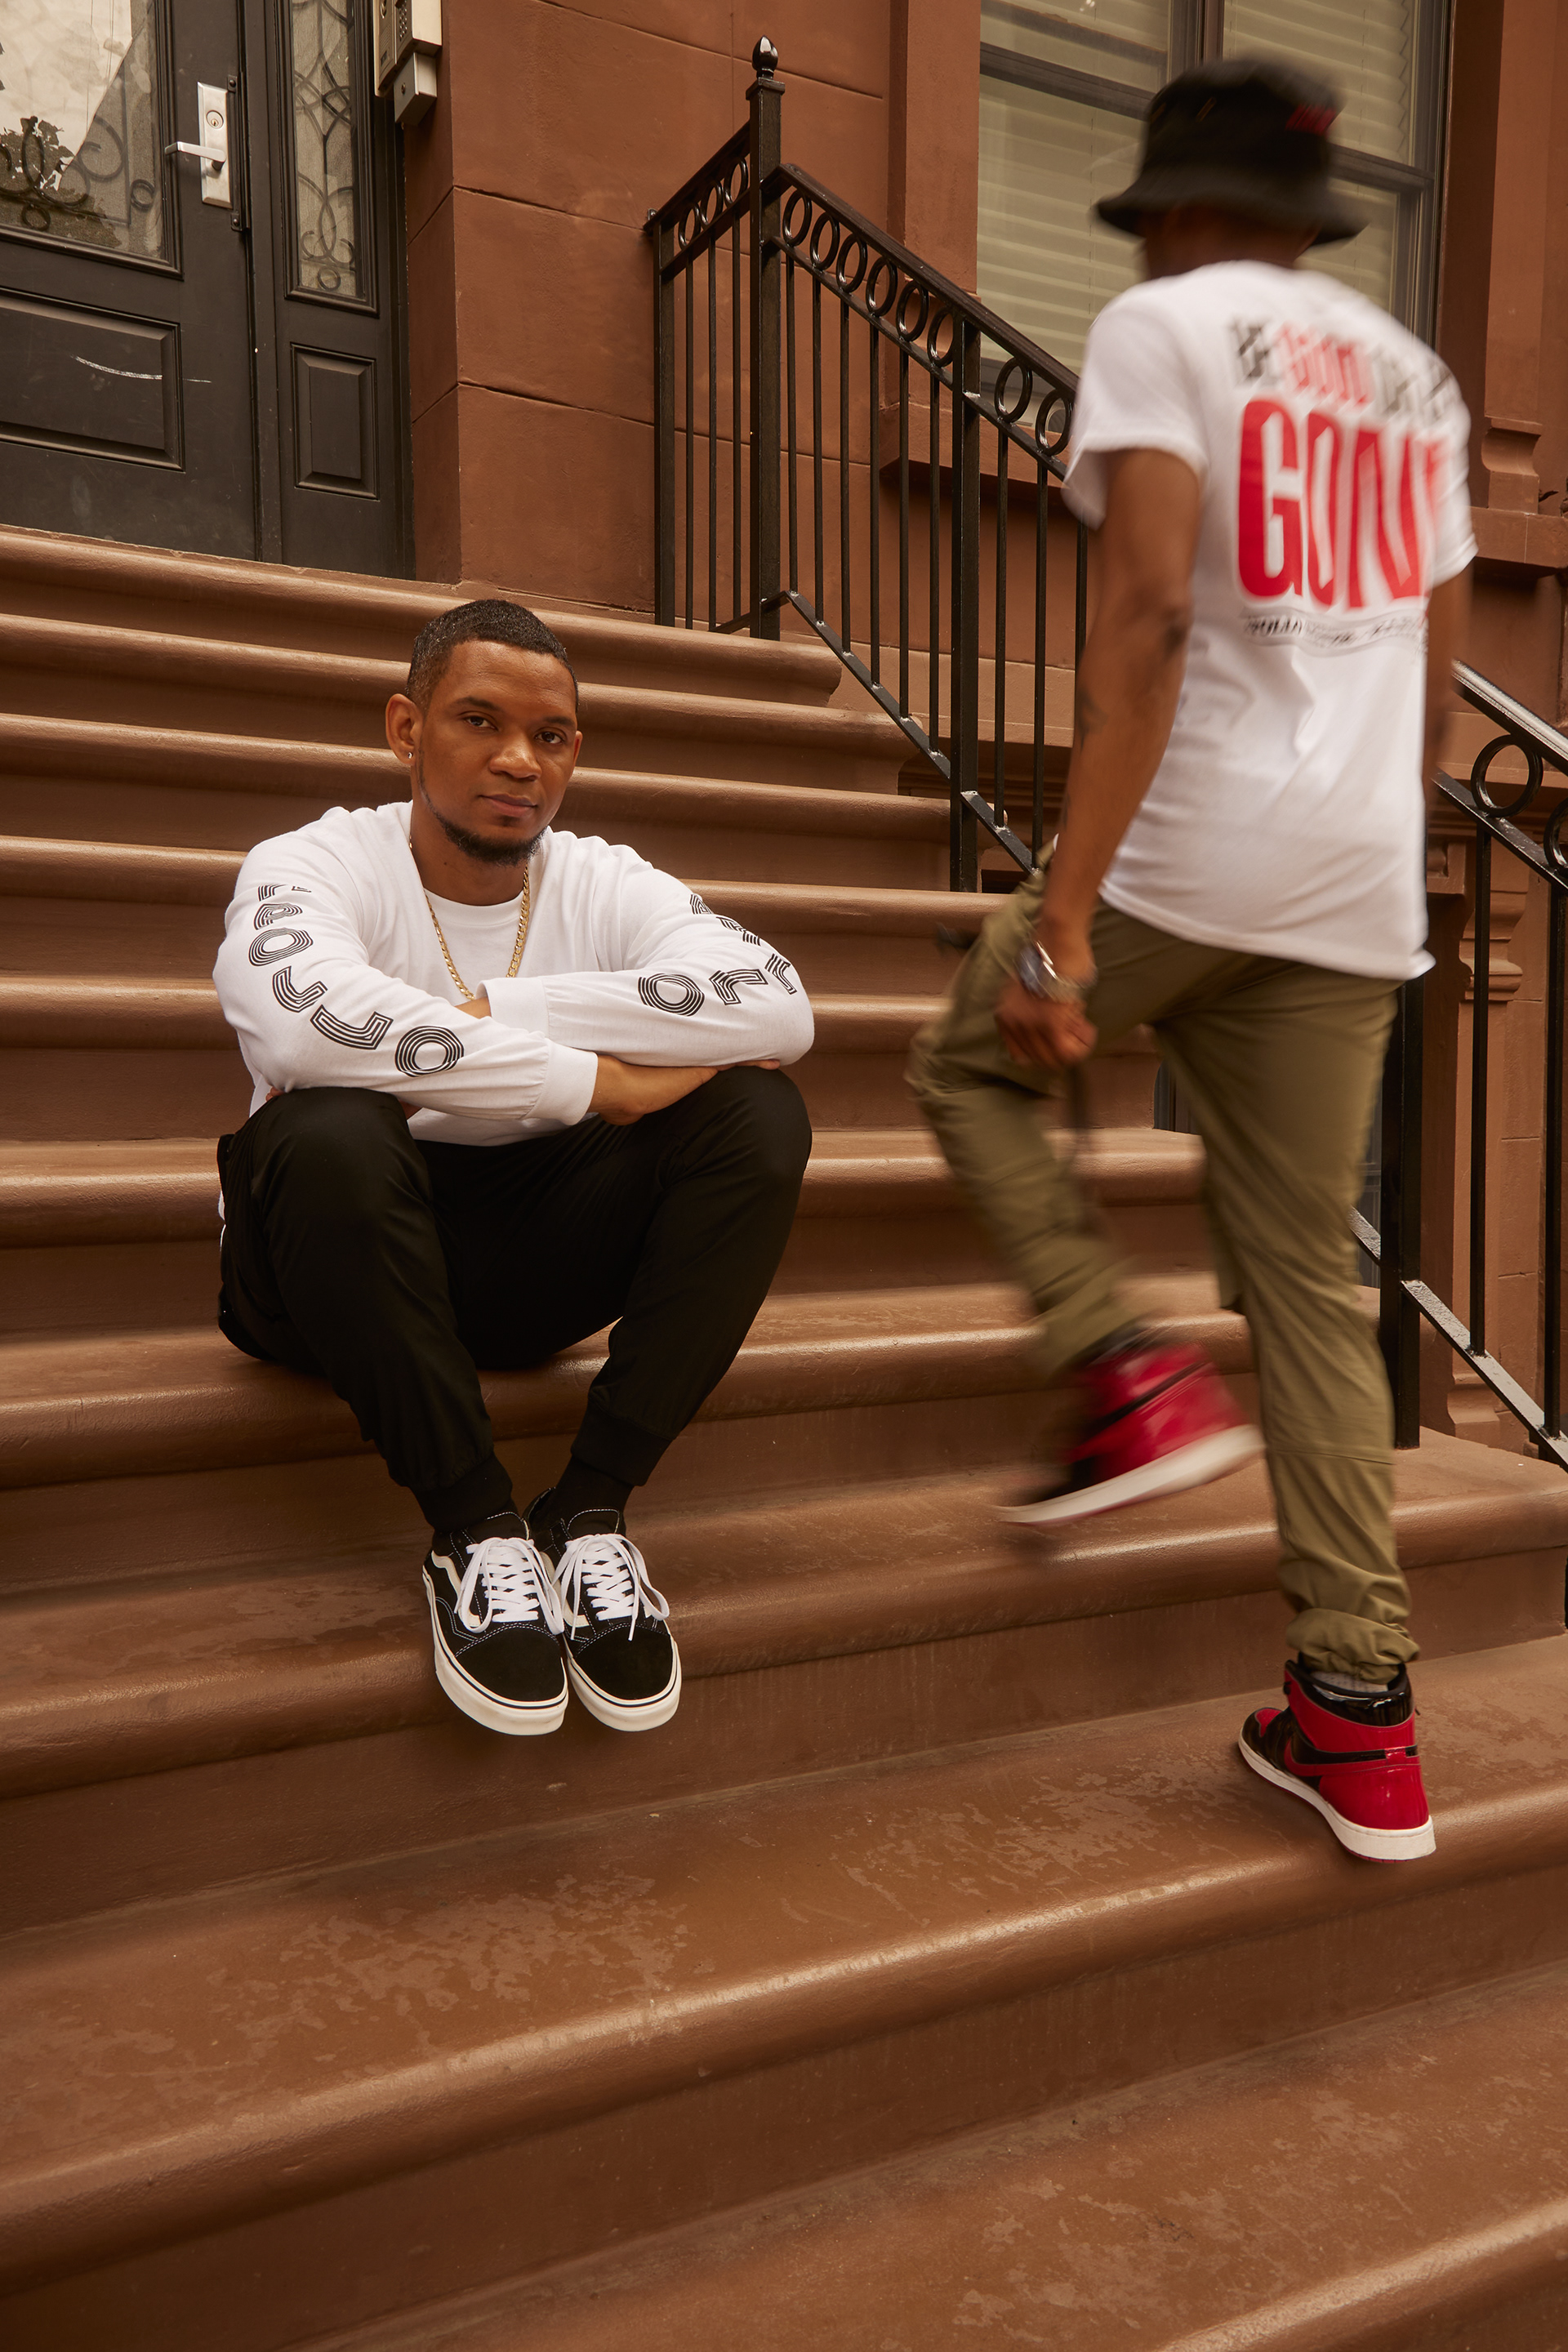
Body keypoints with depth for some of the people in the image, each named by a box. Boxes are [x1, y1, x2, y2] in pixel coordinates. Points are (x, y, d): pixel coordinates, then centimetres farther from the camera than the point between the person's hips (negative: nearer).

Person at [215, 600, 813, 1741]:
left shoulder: (607, 886, -2)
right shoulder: (316, 865, -10)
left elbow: (780, 1009, -22)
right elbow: (305, 1021, -36)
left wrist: (486, 1013, -26)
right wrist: (588, 1079, -30)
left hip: (532, 1258, 3)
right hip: (345, 1259, -2)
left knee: (760, 1115, -17)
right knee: (327, 1130, -35)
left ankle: (591, 1511, -16)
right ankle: (475, 1530, -18)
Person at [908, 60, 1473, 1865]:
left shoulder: (1161, 325, 1)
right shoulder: (1415, 379, 23)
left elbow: (1148, 614, -15)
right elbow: (1432, 676, 21)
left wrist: (1062, 919, -19)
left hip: (1186, 851, -6)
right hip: (1356, 894, 7)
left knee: (968, 1062, 20)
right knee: (1307, 1275, 10)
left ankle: (1132, 1381, 1)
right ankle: (1361, 1722, 13)